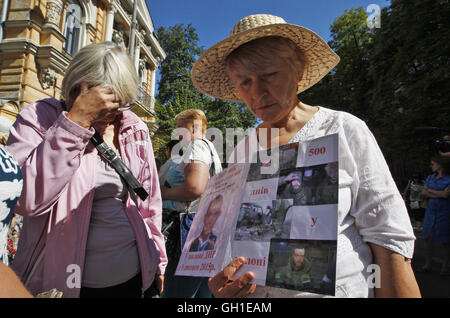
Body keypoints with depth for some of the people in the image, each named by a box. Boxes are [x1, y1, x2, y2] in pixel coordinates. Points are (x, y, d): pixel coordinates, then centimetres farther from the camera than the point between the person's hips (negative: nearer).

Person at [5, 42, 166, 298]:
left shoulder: (135, 129, 0)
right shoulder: (38, 117, -9)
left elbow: (149, 202, 5)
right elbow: (26, 200, -24)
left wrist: (158, 261, 8)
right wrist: (76, 120, -26)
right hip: (60, 280, -3)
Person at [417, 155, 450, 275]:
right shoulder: (430, 177, 10)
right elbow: (423, 193, 4)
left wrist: (430, 190, -5)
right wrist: (439, 194, -9)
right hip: (430, 211, 5)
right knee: (428, 238, 3)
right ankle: (427, 265, 11)